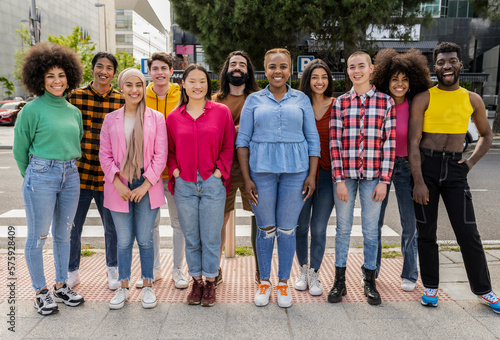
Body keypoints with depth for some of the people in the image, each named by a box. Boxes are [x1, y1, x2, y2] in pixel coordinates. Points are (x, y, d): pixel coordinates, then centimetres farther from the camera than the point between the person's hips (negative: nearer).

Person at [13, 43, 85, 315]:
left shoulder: (74, 111, 9)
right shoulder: (32, 110, -6)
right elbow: (20, 149, 1)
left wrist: (70, 168, 15)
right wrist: (32, 177, 9)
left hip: (70, 177, 5)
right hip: (41, 177, -5)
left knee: (63, 234, 14)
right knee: (37, 236, 4)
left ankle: (61, 286, 28)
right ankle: (41, 291, 20)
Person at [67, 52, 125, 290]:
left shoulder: (121, 101, 2)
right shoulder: (75, 96, 2)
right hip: (80, 173, 1)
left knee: (112, 226, 10)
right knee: (72, 226, 10)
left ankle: (113, 269, 32)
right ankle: (72, 271, 32)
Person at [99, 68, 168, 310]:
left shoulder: (156, 118, 2)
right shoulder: (111, 119, 7)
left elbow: (160, 155, -2)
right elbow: (105, 154, 5)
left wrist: (145, 185, -9)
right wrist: (118, 183, -7)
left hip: (147, 187, -1)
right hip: (119, 187, 1)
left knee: (145, 239, 6)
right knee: (124, 240, 8)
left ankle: (147, 286, 22)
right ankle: (123, 287, 24)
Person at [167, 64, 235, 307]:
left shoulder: (221, 112, 2)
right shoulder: (173, 117, 8)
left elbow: (228, 147, 4)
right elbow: (170, 150, 14)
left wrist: (219, 171, -6)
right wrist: (175, 171, 0)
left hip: (213, 183, -2)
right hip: (184, 185, 2)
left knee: (211, 237, 5)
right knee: (191, 238, 11)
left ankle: (210, 283, 22)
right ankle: (196, 281, 27)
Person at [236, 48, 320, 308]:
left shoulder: (302, 100, 9)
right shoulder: (254, 100, 7)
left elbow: (313, 139, 8)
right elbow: (243, 140, 4)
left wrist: (312, 175, -1)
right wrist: (246, 178, -3)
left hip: (295, 170, 0)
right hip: (261, 170, 0)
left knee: (287, 229, 6)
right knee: (265, 229, 7)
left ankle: (284, 283, 24)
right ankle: (264, 282, 26)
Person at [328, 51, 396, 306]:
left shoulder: (386, 102, 3)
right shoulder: (340, 103, 5)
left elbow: (389, 143, 0)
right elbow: (335, 143, 0)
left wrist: (384, 180, -5)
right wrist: (339, 179, -6)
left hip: (373, 175, 0)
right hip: (345, 174, 1)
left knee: (370, 230, 7)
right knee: (343, 228, 8)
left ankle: (369, 282, 23)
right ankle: (339, 281, 21)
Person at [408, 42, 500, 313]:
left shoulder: (472, 100, 9)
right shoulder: (423, 98, 0)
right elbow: (413, 142, -6)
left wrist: (471, 161, 6)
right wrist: (418, 181, -13)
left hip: (455, 169, 2)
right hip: (425, 165, -1)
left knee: (468, 234, 2)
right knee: (426, 232, 7)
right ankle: (430, 286, 22)